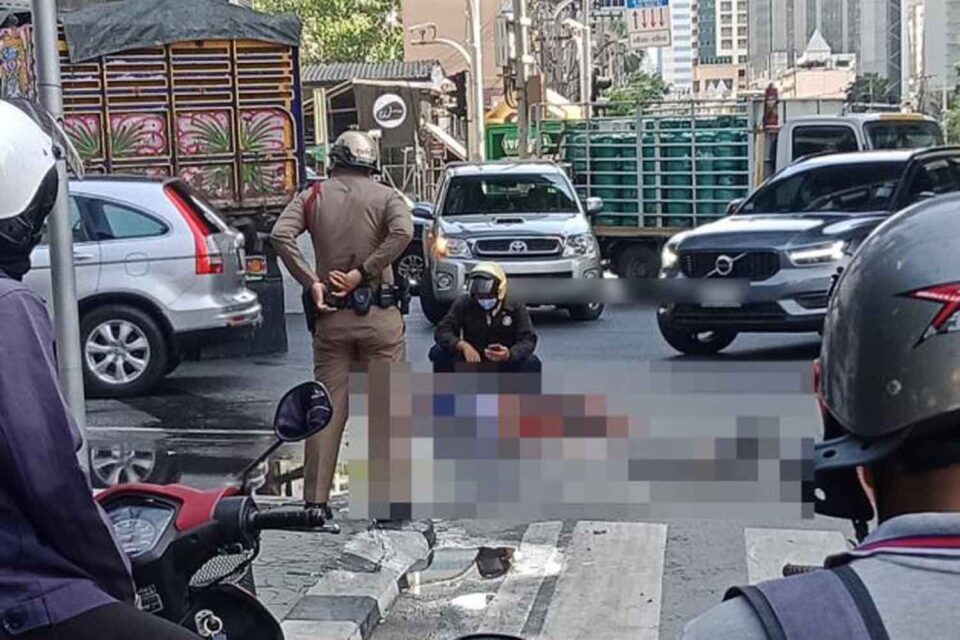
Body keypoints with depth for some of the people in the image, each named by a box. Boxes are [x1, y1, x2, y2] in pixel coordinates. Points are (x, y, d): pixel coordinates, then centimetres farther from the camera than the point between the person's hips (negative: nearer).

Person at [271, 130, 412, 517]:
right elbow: (403, 232, -18)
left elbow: (281, 235, -10)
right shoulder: (384, 196, 3)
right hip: (379, 315, -2)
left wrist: (311, 283, -8)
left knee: (327, 409, 7)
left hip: (331, 315, 2)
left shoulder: (314, 196, 7)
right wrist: (363, 272, -14)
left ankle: (316, 500, 7)